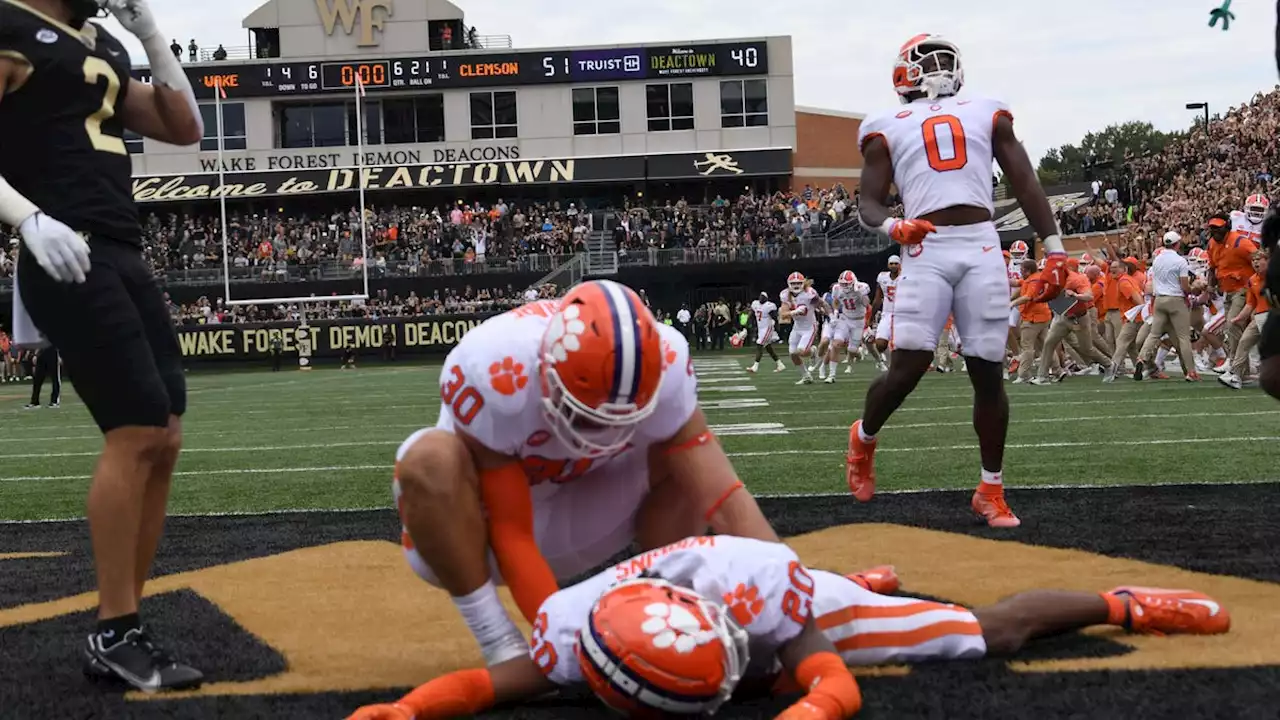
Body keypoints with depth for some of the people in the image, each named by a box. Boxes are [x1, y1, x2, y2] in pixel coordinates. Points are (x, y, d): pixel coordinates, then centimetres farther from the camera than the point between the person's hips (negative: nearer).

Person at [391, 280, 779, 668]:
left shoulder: (661, 365, -24)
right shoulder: (494, 372, -35)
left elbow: (724, 497, -26)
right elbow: (510, 534, -29)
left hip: (561, 527, 3)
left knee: (685, 464, -15)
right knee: (433, 459, -35)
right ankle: (500, 646, -25)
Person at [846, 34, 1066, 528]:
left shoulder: (987, 115, 20)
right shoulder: (889, 129, 15)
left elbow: (1025, 183, 15)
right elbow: (869, 203, 8)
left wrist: (1053, 249, 5)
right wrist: (891, 226, -15)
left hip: (982, 247, 2)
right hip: (926, 250, -2)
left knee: (989, 372, 0)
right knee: (908, 366, -13)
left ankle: (991, 492, 11)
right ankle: (863, 438, 18)